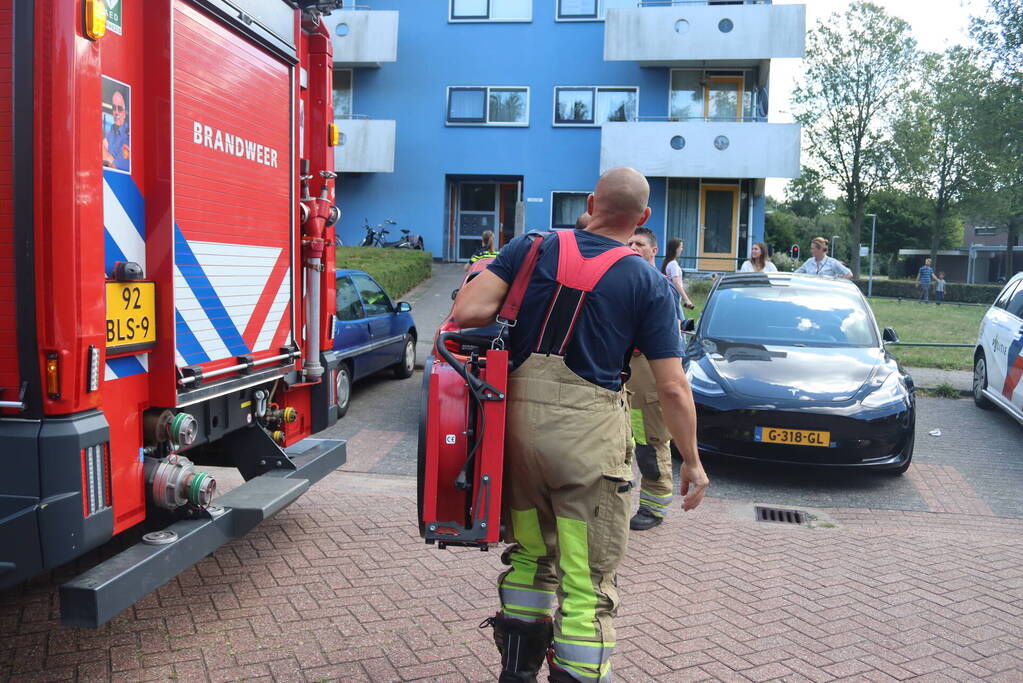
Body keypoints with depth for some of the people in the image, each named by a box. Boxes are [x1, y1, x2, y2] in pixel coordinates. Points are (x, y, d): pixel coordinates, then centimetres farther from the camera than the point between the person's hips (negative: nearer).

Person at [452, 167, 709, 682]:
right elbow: (672, 387, -2)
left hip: (519, 418, 4)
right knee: (587, 582, 6)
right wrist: (692, 463, 9)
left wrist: (511, 311, 14)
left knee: (529, 556, 22)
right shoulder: (649, 285, 0)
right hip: (588, 433, -3)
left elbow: (466, 313, -7)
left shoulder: (533, 248, 5)